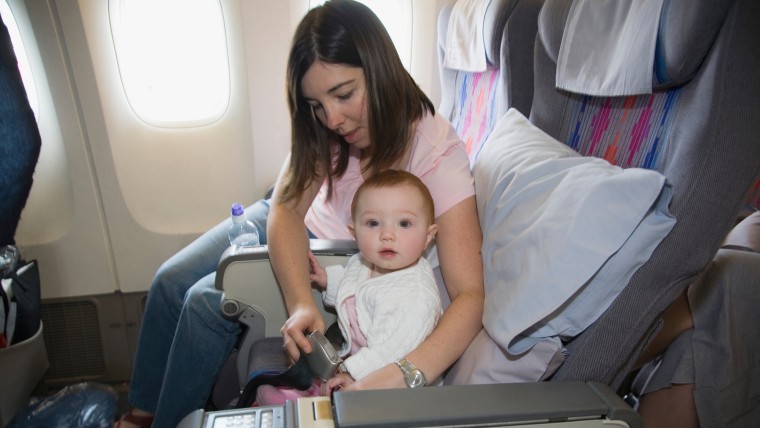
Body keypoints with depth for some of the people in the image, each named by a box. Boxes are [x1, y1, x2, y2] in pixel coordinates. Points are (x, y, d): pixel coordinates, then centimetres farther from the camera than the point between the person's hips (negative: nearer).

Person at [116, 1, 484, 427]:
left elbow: (469, 295, -36)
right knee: (172, 280, -4)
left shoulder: (438, 152, -31)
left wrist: (402, 376, -52)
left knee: (209, 302, -18)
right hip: (300, 230, 5)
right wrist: (301, 303, -38)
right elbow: (286, 207, -21)